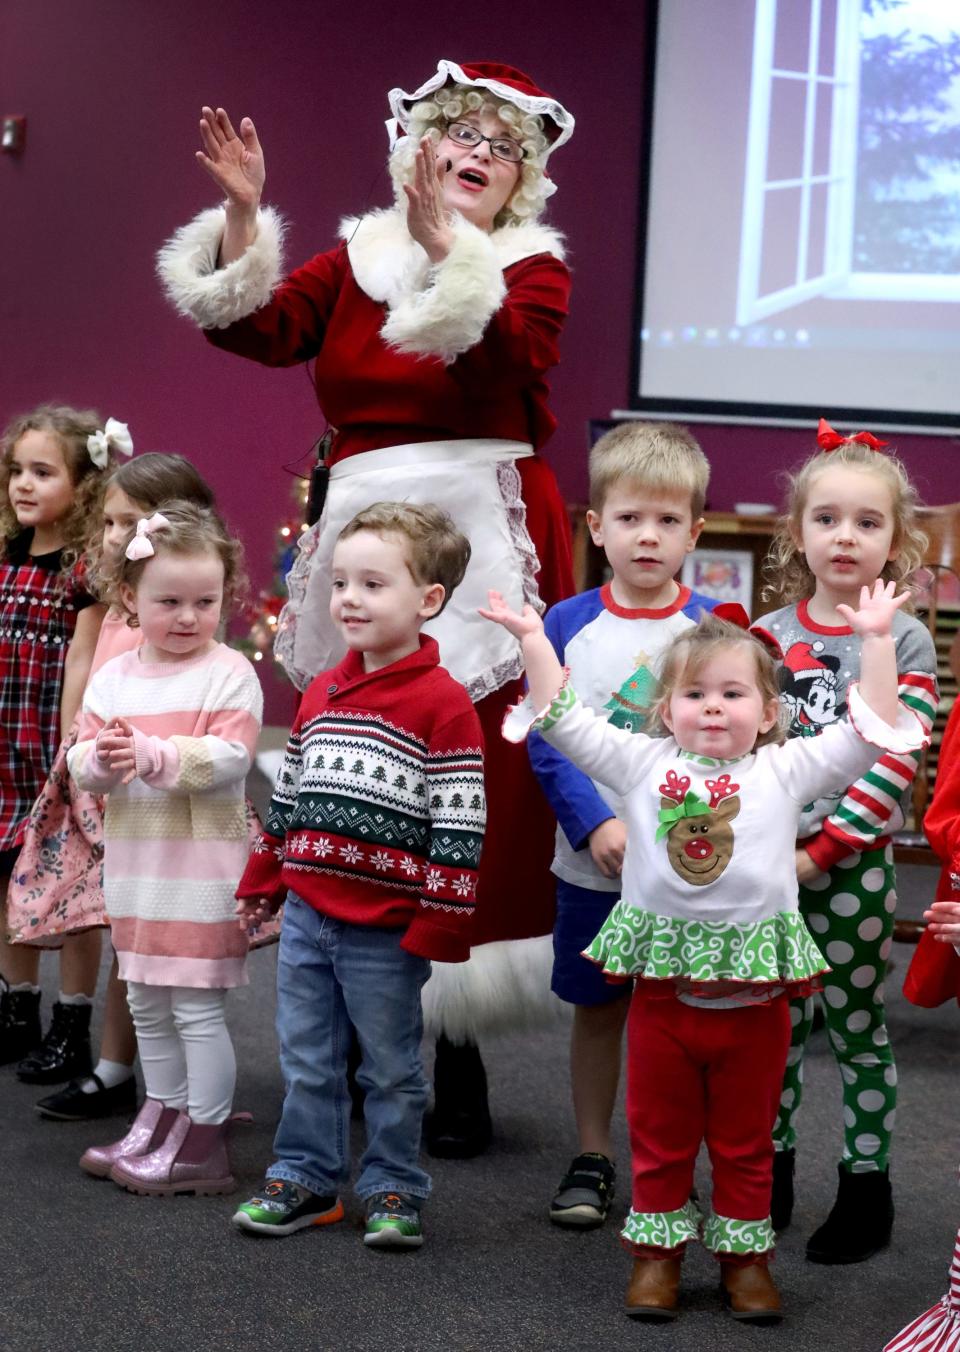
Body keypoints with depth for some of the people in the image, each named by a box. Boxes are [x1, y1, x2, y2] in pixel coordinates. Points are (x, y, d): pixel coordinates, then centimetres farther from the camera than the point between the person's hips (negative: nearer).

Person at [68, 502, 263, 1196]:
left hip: (203, 867, -7)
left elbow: (230, 756, -19)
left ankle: (203, 1145, 4)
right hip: (135, 865, 7)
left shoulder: (228, 672, -8)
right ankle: (162, 1120, 30)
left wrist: (155, 755, -28)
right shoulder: (113, 677, 9)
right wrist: (100, 760, -17)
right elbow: (83, 756, 6)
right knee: (147, 1004, 16)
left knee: (196, 1007, -4)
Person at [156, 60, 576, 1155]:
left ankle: (455, 1071, -1)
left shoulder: (533, 267, 5)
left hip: (482, 547, -4)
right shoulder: (356, 259, 14)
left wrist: (442, 239, -26)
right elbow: (255, 327, 1)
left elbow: (505, 356, -17)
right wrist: (242, 213, -10)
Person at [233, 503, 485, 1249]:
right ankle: (306, 1176, 25)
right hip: (306, 915, 6)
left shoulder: (443, 703, -12)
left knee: (391, 1069, 8)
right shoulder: (322, 692, 9)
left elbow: (458, 823, -14)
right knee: (307, 1060, 13)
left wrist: (440, 919, -16)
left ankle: (392, 1188, 19)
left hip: (385, 932, -6)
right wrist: (263, 880, 19)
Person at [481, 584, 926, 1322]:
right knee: (660, 1136, 11)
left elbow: (869, 732, -2)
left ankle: (746, 1256, 23)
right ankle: (657, 1252, 24)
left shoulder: (785, 771, 1)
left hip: (754, 998, -1)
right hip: (664, 992, 1)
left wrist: (875, 641, -6)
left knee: (746, 1140, 11)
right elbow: (564, 718, 6)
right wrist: (534, 638, 4)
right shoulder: (644, 764, 3)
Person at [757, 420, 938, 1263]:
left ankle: (867, 1186, 15)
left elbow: (894, 765, -11)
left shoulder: (905, 643, -5)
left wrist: (822, 849, -17)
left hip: (852, 868, -3)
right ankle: (770, 1177, 25)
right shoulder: (769, 634, 5)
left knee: (858, 1026, 5)